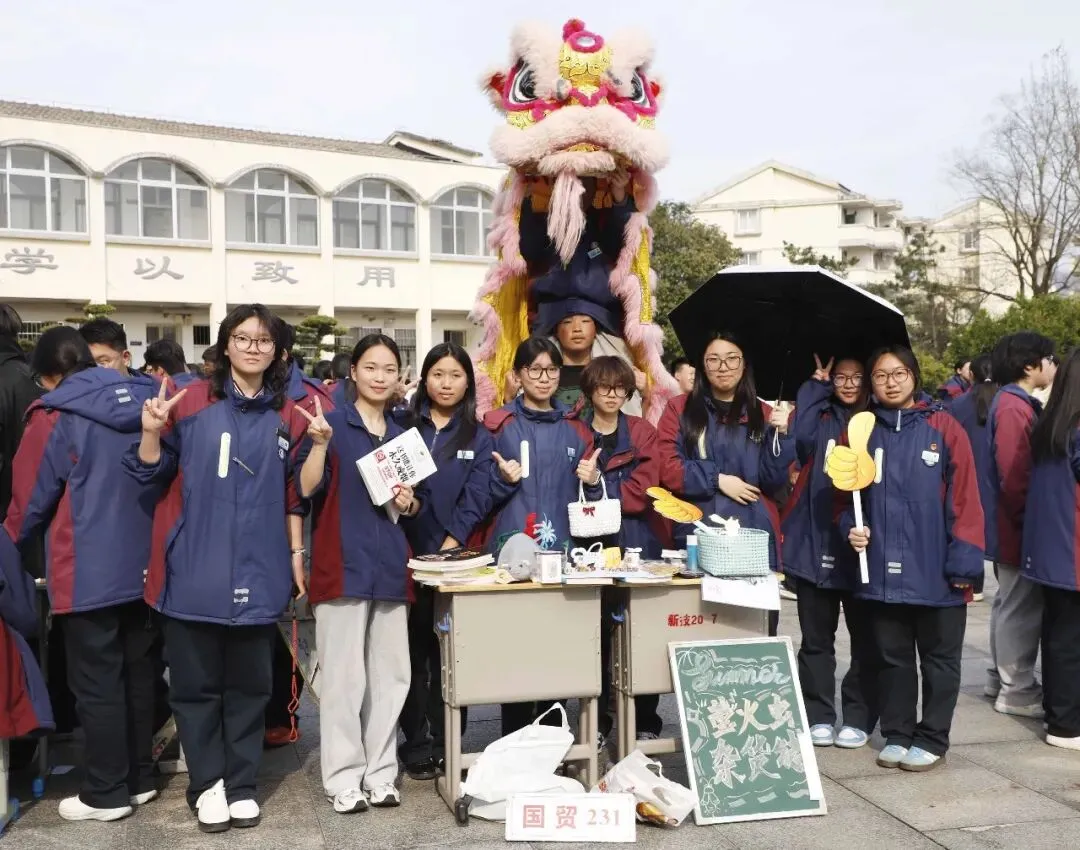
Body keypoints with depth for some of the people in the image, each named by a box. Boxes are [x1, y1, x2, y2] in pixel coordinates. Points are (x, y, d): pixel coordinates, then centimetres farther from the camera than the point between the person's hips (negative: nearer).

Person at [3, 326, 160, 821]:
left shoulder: (54, 418, -9)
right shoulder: (145, 403, 4)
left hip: (87, 574, -5)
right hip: (144, 567, 5)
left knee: (97, 684, 4)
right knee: (138, 673, 15)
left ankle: (105, 793, 14)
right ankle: (139, 777, 26)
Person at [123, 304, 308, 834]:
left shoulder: (287, 417, 6)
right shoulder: (191, 403, -1)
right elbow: (152, 473, 2)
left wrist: (296, 555, 6)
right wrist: (151, 432, -15)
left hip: (258, 571, 2)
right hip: (196, 569, -2)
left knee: (250, 683, 11)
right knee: (195, 682, 7)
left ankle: (241, 783, 25)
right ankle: (207, 783, 24)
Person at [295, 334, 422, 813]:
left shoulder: (403, 436, 15)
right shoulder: (331, 424, -1)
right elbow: (306, 489, -11)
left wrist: (410, 503, 0)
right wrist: (320, 442, -26)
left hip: (389, 566, 5)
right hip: (342, 564, -5)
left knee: (390, 675, 8)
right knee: (344, 675, -2)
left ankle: (380, 773, 19)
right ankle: (343, 777, 9)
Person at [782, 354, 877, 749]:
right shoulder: (820, 417, 8)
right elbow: (800, 437, -15)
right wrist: (817, 385, -7)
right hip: (816, 543, 1)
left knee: (865, 637, 8)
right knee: (816, 638, 7)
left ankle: (858, 718, 19)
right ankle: (818, 717, 16)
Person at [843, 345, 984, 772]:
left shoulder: (943, 427, -4)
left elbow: (964, 496, -8)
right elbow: (844, 491, 12)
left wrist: (964, 560, -12)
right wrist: (850, 526, -7)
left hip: (936, 572, -2)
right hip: (883, 571, 3)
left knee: (939, 659, 10)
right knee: (893, 657, 14)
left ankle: (931, 740, 23)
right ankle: (896, 736, 26)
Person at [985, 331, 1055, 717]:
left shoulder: (1015, 403, 14)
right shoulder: (1014, 407, -18)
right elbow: (1013, 474, -23)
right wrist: (1029, 520, -17)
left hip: (1010, 526, 11)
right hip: (1018, 527, -11)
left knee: (1010, 604, 17)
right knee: (1021, 607, -2)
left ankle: (1001, 677, 28)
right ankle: (1017, 690, 7)